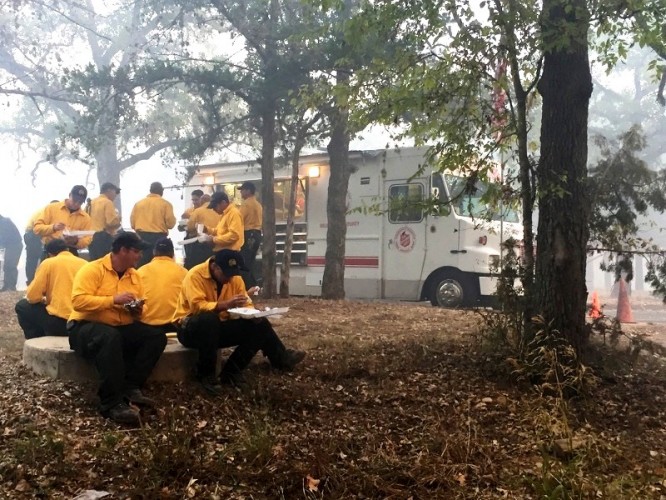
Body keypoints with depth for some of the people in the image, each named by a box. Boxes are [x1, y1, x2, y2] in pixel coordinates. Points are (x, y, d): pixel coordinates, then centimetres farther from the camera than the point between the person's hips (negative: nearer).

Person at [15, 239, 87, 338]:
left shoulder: (48, 263, 1)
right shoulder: (84, 263, 11)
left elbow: (32, 297, -2)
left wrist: (43, 300, 21)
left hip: (59, 322, -5)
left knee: (22, 306, 20)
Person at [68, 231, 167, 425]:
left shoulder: (134, 275, 11)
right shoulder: (92, 270, -10)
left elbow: (137, 312, 21)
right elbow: (78, 301, -23)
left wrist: (137, 310, -4)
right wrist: (113, 299, -25)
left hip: (121, 328, 7)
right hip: (86, 326, -7)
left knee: (156, 336, -15)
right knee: (111, 337, -40)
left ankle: (130, 387, -18)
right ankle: (112, 403, -37)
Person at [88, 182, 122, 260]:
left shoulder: (92, 202, 16)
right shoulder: (107, 202, -9)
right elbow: (112, 222, -17)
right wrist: (118, 219, 2)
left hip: (91, 237, 8)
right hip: (104, 237, -8)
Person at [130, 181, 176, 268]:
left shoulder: (138, 203, 7)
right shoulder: (165, 204, -2)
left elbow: (133, 223, 9)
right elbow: (170, 223, -5)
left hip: (141, 237, 3)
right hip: (159, 237, -3)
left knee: (142, 266, 6)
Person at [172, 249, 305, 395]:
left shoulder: (235, 277, 0)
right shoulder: (195, 275, -19)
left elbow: (246, 305, 2)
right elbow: (197, 306, -31)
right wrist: (225, 304, -42)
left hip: (219, 326, 7)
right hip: (191, 328, -6)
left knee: (259, 325, -8)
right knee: (209, 319, -40)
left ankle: (232, 371, -7)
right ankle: (206, 375, -24)